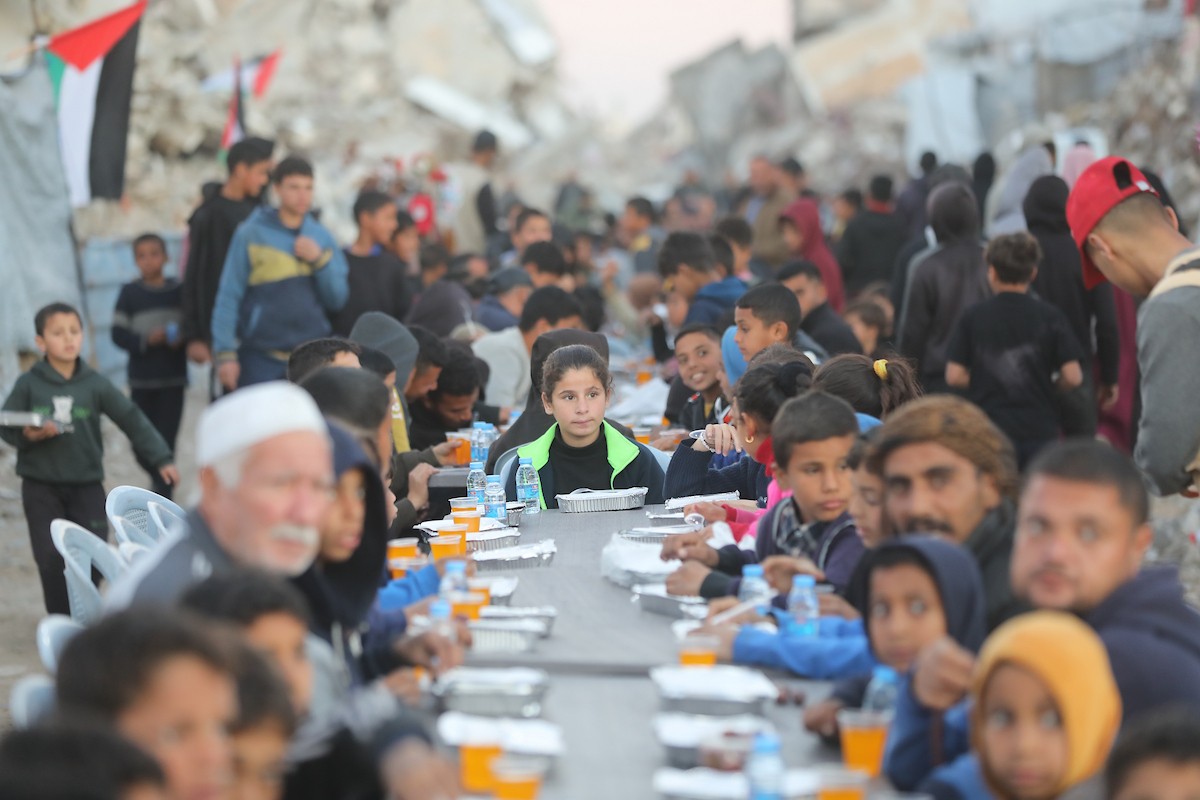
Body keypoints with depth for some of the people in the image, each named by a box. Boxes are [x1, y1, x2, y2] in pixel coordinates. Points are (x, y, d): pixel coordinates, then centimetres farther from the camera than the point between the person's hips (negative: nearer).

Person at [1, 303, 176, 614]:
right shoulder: (28, 384, -3)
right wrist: (28, 435, -21)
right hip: (41, 486, -1)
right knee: (51, 559, -6)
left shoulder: (95, 384, -2)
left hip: (87, 485, 1)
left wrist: (161, 459, -4)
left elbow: (132, 419, 0)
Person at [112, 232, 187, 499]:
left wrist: (183, 339, -15)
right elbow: (118, 334, -2)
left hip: (173, 379, -1)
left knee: (165, 442, -8)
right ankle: (161, 479, 33)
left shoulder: (179, 291, 2)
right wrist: (147, 340, -17)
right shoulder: (130, 293, 2)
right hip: (141, 380, 1)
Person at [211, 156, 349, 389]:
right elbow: (228, 298, -3)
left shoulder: (323, 237, 10)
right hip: (261, 359, -3)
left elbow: (337, 300, 7)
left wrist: (319, 260, -7)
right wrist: (225, 353, -10)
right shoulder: (251, 234, -1)